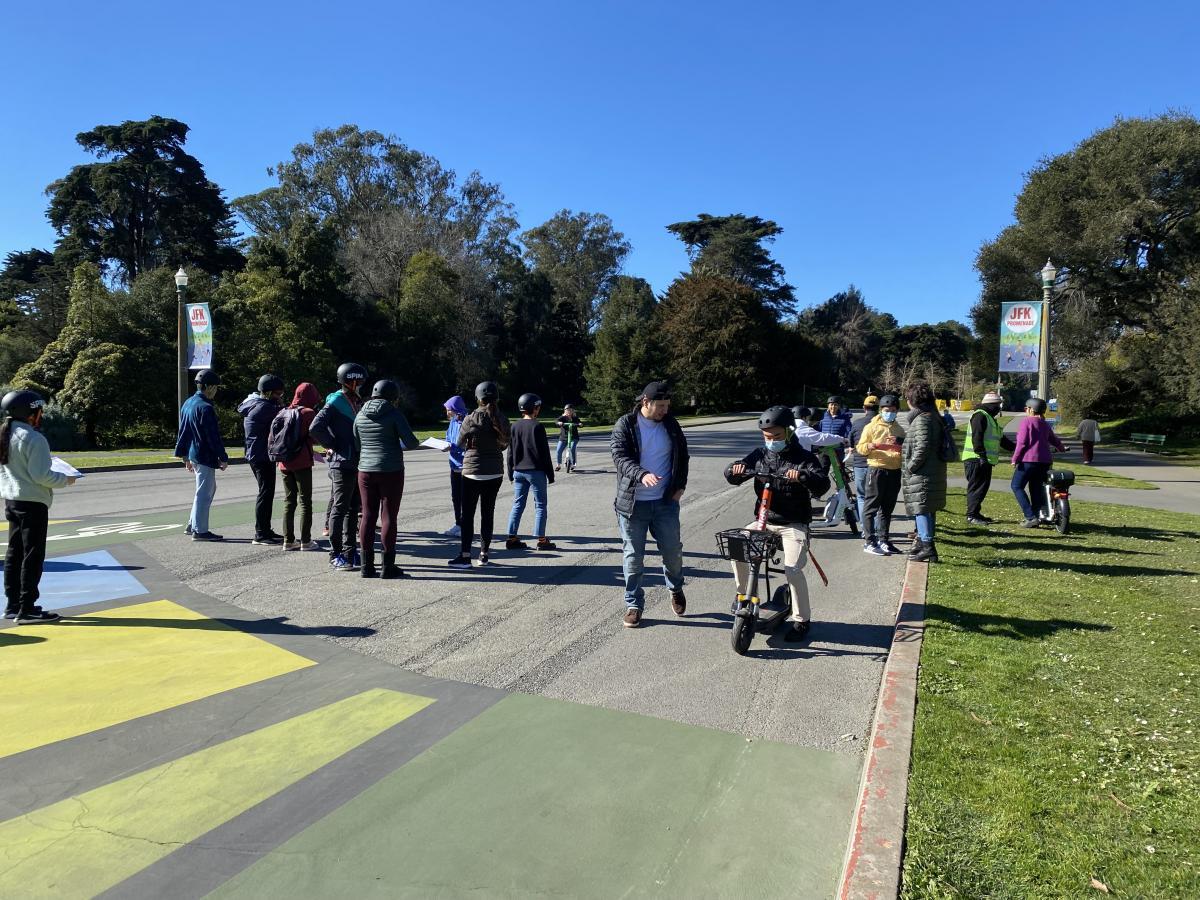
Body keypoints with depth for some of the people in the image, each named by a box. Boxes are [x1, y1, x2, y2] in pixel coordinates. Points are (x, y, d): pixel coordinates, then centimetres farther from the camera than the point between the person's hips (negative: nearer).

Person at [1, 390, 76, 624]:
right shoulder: (33, 439, -18)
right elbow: (41, 475, -21)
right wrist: (65, 479, -6)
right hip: (32, 502, -9)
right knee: (33, 555, -4)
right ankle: (27, 609, -3)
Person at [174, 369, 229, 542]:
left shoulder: (188, 403, 11)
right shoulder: (205, 408, -19)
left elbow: (183, 431, 17)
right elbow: (214, 437, -19)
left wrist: (185, 456, 23)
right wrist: (223, 458, -12)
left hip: (193, 454, 10)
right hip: (205, 456, -10)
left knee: (209, 489, 19)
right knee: (204, 493, -1)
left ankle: (192, 525, 23)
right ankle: (200, 531, 5)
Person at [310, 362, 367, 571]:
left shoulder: (357, 402, 15)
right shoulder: (335, 403, -11)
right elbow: (315, 428, -21)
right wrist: (332, 446, -12)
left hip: (357, 464, 8)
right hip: (342, 464, -8)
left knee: (353, 509, 13)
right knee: (340, 509, -3)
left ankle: (350, 552, 21)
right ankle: (336, 555, 4)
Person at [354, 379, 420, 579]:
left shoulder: (361, 415, 6)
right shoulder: (394, 414, -8)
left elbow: (356, 446, 10)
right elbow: (410, 442, -14)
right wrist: (416, 443, 8)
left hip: (366, 470, 5)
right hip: (391, 472, -4)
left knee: (368, 517, 9)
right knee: (389, 517, 1)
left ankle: (367, 566, 12)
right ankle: (388, 567, 5)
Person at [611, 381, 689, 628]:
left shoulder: (670, 425, 5)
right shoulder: (625, 425, -6)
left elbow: (683, 455, 17)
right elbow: (620, 457, -17)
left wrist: (680, 485, 6)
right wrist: (641, 475, -34)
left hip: (665, 501, 3)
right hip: (632, 503, -2)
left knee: (673, 551, 8)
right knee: (632, 557, 4)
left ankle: (676, 588, 37)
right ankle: (633, 605, 18)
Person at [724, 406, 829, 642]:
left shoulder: (804, 458, -4)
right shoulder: (759, 455, 7)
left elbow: (822, 485, -18)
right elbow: (732, 476, 2)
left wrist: (803, 476, -37)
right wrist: (734, 469, -22)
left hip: (793, 523, -4)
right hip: (763, 519, 4)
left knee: (792, 569, -20)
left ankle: (802, 619, 0)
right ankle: (743, 594, 9)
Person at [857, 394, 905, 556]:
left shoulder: (899, 430, 17)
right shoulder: (872, 427, 1)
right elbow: (861, 448, -4)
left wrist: (899, 443, 2)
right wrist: (874, 445, -23)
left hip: (894, 471, 6)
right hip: (877, 470, -6)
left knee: (887, 508, 12)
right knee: (871, 507, -4)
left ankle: (883, 540, 20)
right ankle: (869, 542, -2)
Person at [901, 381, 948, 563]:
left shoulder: (922, 419, -17)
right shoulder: (933, 417, 16)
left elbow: (922, 448, -23)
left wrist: (910, 466, -15)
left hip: (922, 474, -10)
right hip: (933, 471, 10)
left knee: (921, 509, -8)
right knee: (928, 509, 17)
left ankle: (927, 546, -9)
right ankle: (924, 541, 29)